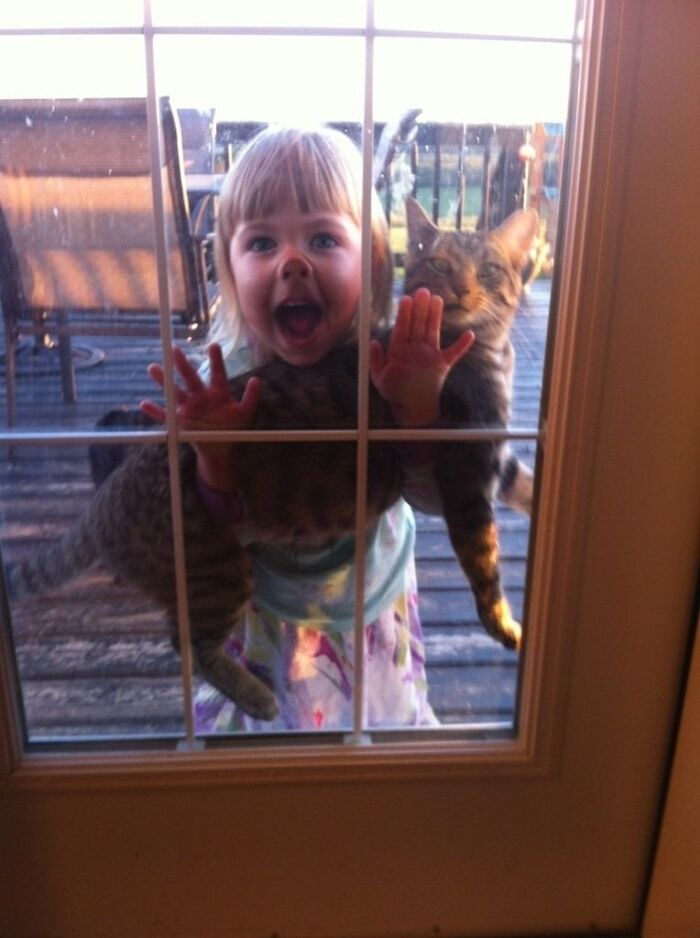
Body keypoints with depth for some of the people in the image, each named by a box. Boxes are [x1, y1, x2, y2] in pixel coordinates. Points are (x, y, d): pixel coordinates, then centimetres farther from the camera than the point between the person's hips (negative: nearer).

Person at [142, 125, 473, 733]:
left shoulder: (389, 362, -26)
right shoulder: (228, 375, -26)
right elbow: (224, 526, -21)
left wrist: (419, 410, -42)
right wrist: (214, 456, -42)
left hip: (372, 594, 1)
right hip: (266, 609, 0)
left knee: (374, 714, 26)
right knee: (264, 714, 24)